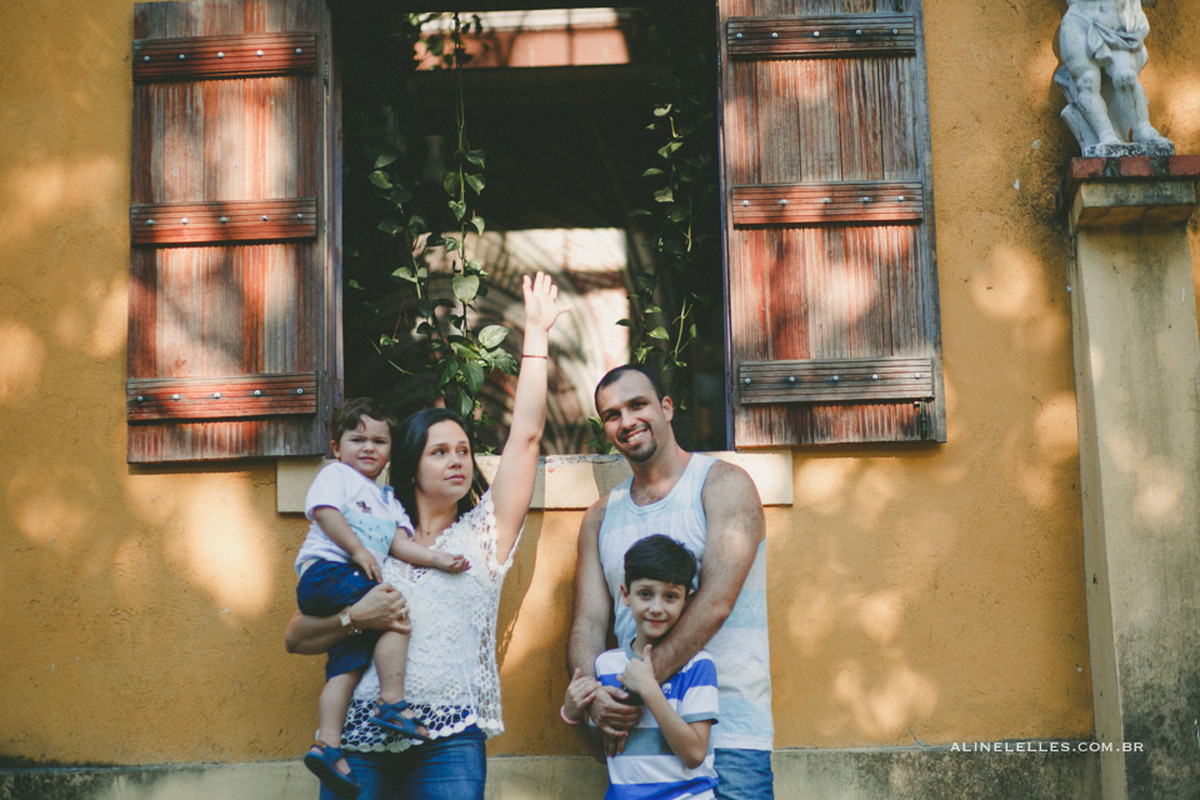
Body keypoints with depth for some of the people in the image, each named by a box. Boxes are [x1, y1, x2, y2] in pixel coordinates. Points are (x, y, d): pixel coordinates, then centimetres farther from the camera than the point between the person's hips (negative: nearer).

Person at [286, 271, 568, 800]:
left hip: (449, 742, -1)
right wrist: (354, 617, -7)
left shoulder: (484, 532, 11)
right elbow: (295, 637, 12)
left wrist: (536, 331, 6)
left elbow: (526, 434, 4)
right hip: (360, 742, 1)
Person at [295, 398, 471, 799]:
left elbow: (400, 543, 17)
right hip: (325, 571, -7)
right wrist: (358, 550, -14)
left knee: (346, 665, -6)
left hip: (354, 588, 7)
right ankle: (393, 703, -25)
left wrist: (437, 558, 0)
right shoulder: (336, 474, 10)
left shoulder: (388, 500, 29)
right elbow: (324, 510, -8)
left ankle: (327, 745, -13)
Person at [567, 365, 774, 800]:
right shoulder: (601, 517, 14)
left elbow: (715, 603, -14)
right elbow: (588, 622, 7)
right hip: (639, 733, 4)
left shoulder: (724, 484, -2)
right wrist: (593, 695, -15)